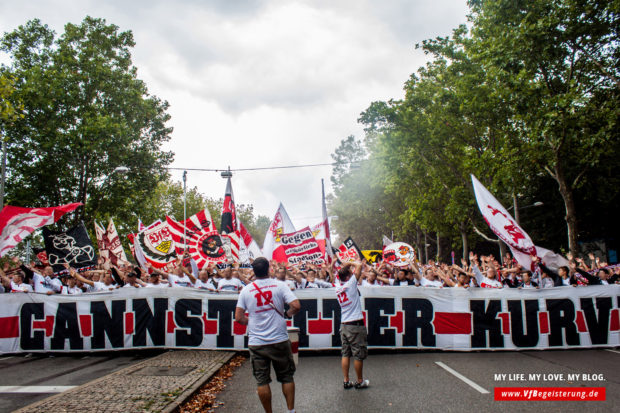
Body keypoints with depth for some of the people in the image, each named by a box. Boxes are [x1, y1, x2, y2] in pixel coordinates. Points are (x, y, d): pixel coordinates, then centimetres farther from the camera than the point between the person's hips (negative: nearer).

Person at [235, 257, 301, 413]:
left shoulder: (246, 290, -1)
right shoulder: (279, 285, -5)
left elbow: (238, 318, -3)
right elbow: (296, 306, -14)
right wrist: (287, 314, 5)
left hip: (256, 343, 1)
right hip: (279, 340, 0)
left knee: (262, 381, 10)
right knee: (287, 377, 14)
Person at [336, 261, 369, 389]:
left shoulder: (338, 288, 6)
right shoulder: (350, 284, -12)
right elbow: (359, 265, -11)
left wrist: (347, 265, 18)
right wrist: (353, 263, 5)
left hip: (344, 325, 7)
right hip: (355, 325, -7)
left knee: (346, 354, 11)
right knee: (359, 355, 4)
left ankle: (346, 381, 14)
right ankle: (360, 381, 13)